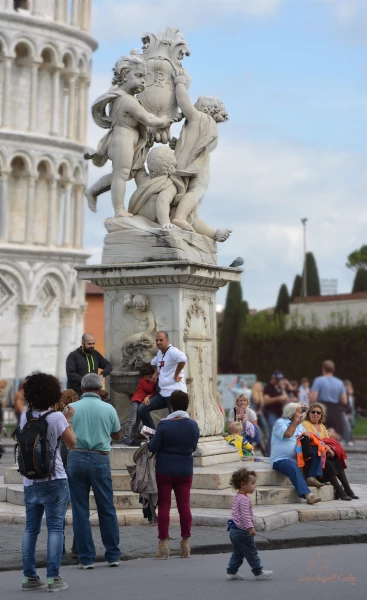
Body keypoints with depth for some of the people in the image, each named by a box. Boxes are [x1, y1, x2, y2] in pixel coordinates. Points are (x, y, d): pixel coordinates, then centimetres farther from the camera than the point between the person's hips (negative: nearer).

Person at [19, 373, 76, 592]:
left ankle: (30, 577, 13)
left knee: (31, 528, 10)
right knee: (55, 528, -1)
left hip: (30, 481, 5)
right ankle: (54, 578, -2)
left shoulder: (26, 417, 3)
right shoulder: (56, 417, -11)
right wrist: (68, 420, 6)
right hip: (54, 480, -5)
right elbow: (72, 443, -7)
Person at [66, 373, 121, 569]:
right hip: (100, 459, 0)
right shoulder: (108, 409, 1)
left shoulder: (71, 408, -1)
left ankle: (86, 558, 6)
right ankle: (113, 556, 15)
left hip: (76, 458, 0)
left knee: (80, 511, 5)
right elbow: (116, 436, 13)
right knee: (107, 510, 10)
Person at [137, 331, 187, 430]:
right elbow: (154, 362, 40)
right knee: (141, 409, 4)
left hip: (174, 393, -9)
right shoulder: (160, 353, 17)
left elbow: (182, 359, -35)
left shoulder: (172, 351, -12)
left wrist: (176, 375, -23)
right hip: (163, 393, 9)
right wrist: (156, 371, 20)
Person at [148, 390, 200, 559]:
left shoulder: (164, 425, -13)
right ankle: (185, 545, 12)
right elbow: (193, 447, 8)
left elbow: (153, 447, -11)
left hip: (165, 469, -3)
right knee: (184, 505, 7)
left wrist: (150, 441, 10)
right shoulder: (193, 425, -2)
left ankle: (163, 545, 3)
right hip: (185, 470, 3)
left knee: (164, 506, 3)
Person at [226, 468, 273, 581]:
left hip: (234, 530, 10)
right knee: (251, 553, 0)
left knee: (237, 553, 15)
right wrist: (250, 527, -28)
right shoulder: (244, 499, -18)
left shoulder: (237, 497, 14)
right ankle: (259, 572, 6)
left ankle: (231, 572, 15)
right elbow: (245, 515, -25)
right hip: (242, 532, -10)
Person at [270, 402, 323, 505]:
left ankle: (311, 478, -19)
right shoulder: (280, 422, -1)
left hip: (297, 458, 7)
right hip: (281, 460, -7)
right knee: (294, 468, -38)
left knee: (316, 450, -14)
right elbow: (287, 434, -19)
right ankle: (308, 495, -47)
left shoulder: (300, 426, 22)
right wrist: (295, 421, -7)